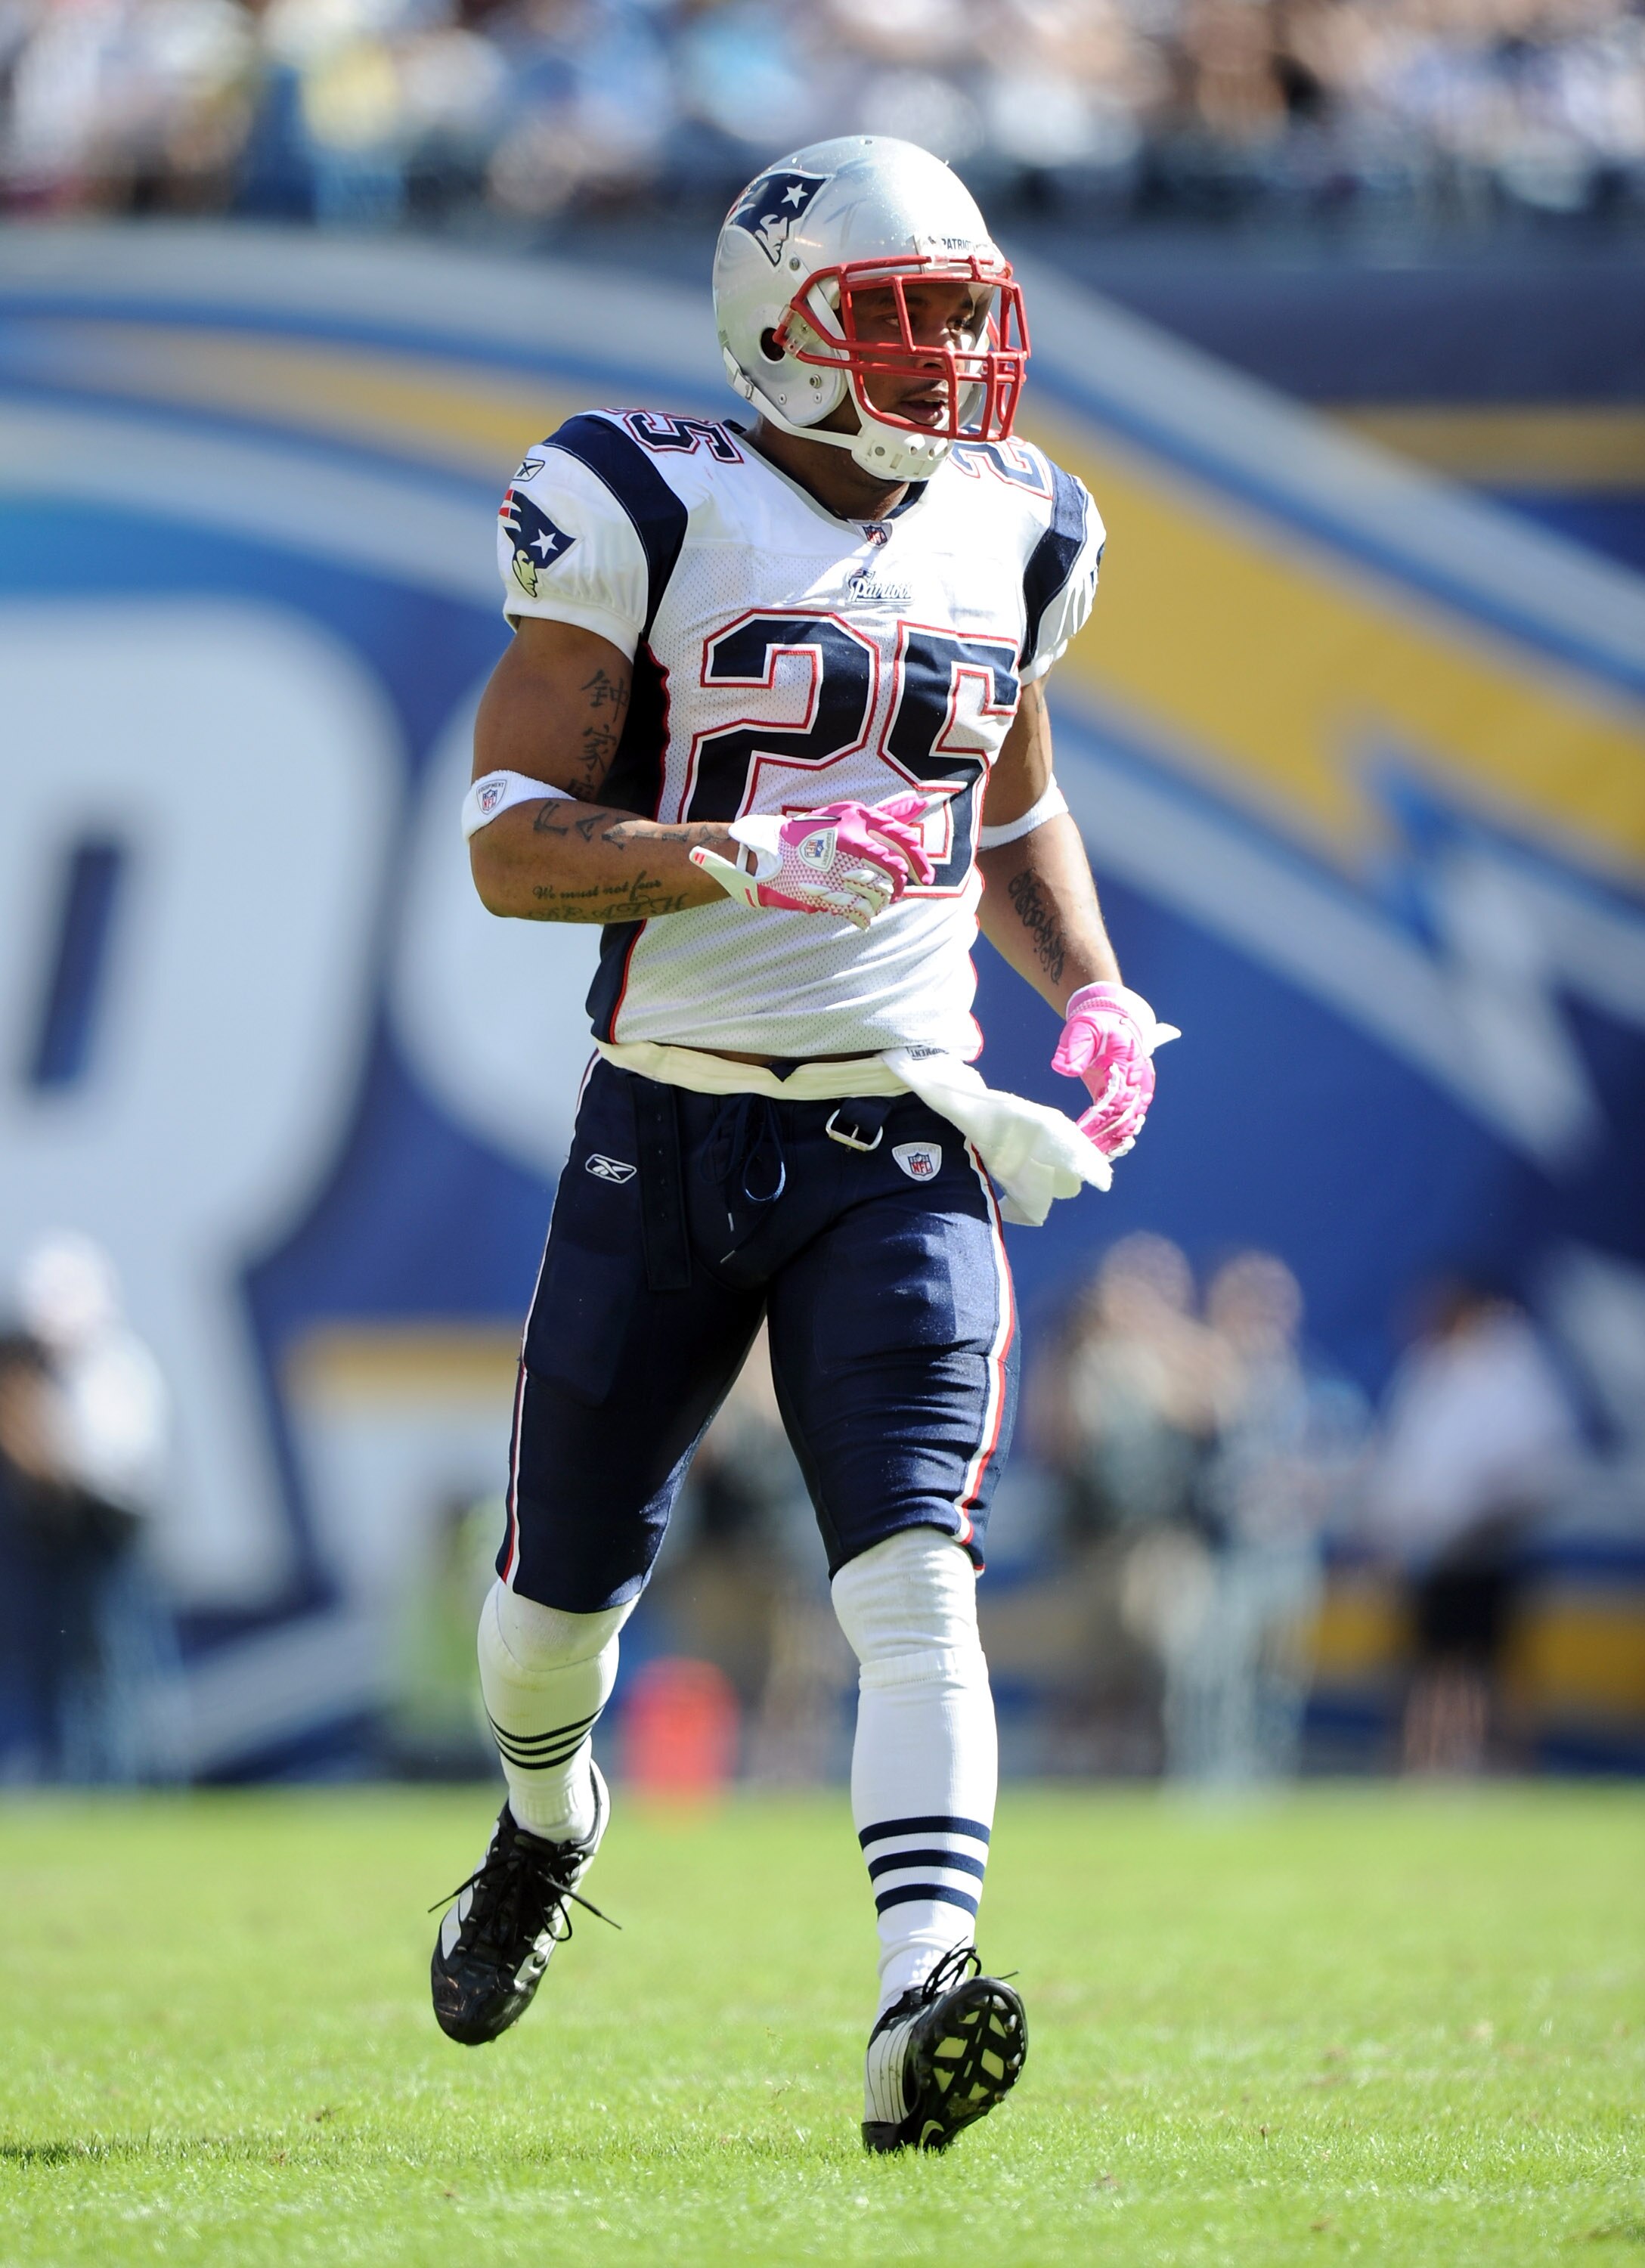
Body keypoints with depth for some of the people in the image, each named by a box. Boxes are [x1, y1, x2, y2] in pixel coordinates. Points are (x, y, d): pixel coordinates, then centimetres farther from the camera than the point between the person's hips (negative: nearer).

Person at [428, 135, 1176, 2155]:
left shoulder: (1008, 542, 8)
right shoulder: (647, 515, -8)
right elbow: (511, 842, -12)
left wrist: (1096, 999, 7)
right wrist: (751, 857, -27)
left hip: (897, 1143, 2)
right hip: (665, 1133, -2)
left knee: (913, 1576, -17)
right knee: (565, 1574, 11)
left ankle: (922, 2004, -30)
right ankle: (545, 1822, 45)